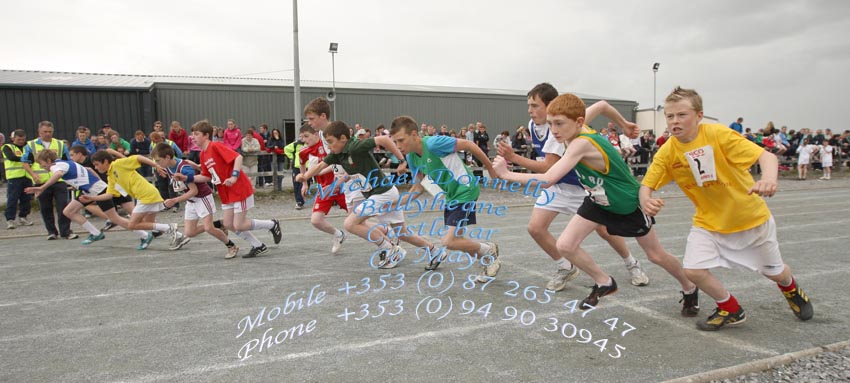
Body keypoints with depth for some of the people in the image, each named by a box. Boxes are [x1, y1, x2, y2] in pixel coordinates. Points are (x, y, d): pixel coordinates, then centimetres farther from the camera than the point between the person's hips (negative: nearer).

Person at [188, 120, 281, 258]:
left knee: (238, 226, -6)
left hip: (240, 190, -9)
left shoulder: (216, 146, -15)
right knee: (228, 224, 7)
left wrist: (234, 176, -33)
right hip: (227, 194, 9)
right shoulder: (203, 155, 11)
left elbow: (238, 157, -24)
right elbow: (206, 176, 16)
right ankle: (259, 246, 19)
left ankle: (272, 224, 14)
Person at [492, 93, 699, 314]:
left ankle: (690, 289, 41)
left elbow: (546, 181, -47)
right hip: (598, 201, 7)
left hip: (629, 203, -7)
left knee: (656, 256, 10)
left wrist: (506, 174, -39)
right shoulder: (579, 129, -16)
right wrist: (624, 124, 15)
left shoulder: (581, 143, -40)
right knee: (565, 245, -7)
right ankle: (605, 283, 16)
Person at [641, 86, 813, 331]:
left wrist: (769, 179, -50)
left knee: (774, 272, 14)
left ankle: (791, 289, 54)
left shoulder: (718, 134, -23)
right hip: (709, 222, 2)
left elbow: (767, 156, -28)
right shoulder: (667, 152, -13)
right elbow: (646, 185, -8)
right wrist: (646, 202, -33)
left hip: (751, 217, -2)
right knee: (693, 270, -15)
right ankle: (731, 310, 14)